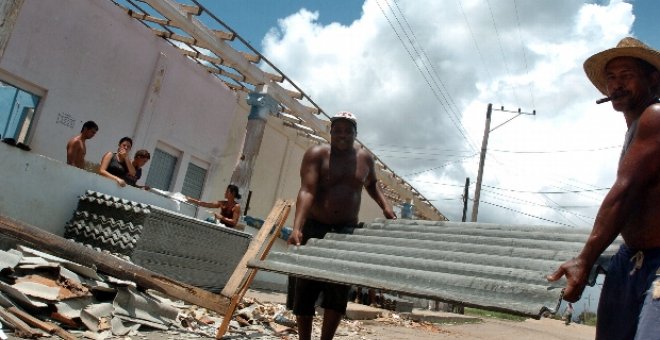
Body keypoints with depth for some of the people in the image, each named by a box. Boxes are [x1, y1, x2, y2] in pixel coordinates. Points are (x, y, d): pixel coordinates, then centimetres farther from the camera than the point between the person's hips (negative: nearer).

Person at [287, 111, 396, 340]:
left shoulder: (365, 158, 6)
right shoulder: (316, 154, -8)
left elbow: (371, 184, 27)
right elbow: (307, 191, -22)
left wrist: (384, 205, 10)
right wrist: (297, 228, -35)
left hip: (347, 230, 2)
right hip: (315, 227, -2)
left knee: (338, 289, -8)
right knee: (305, 288, 0)